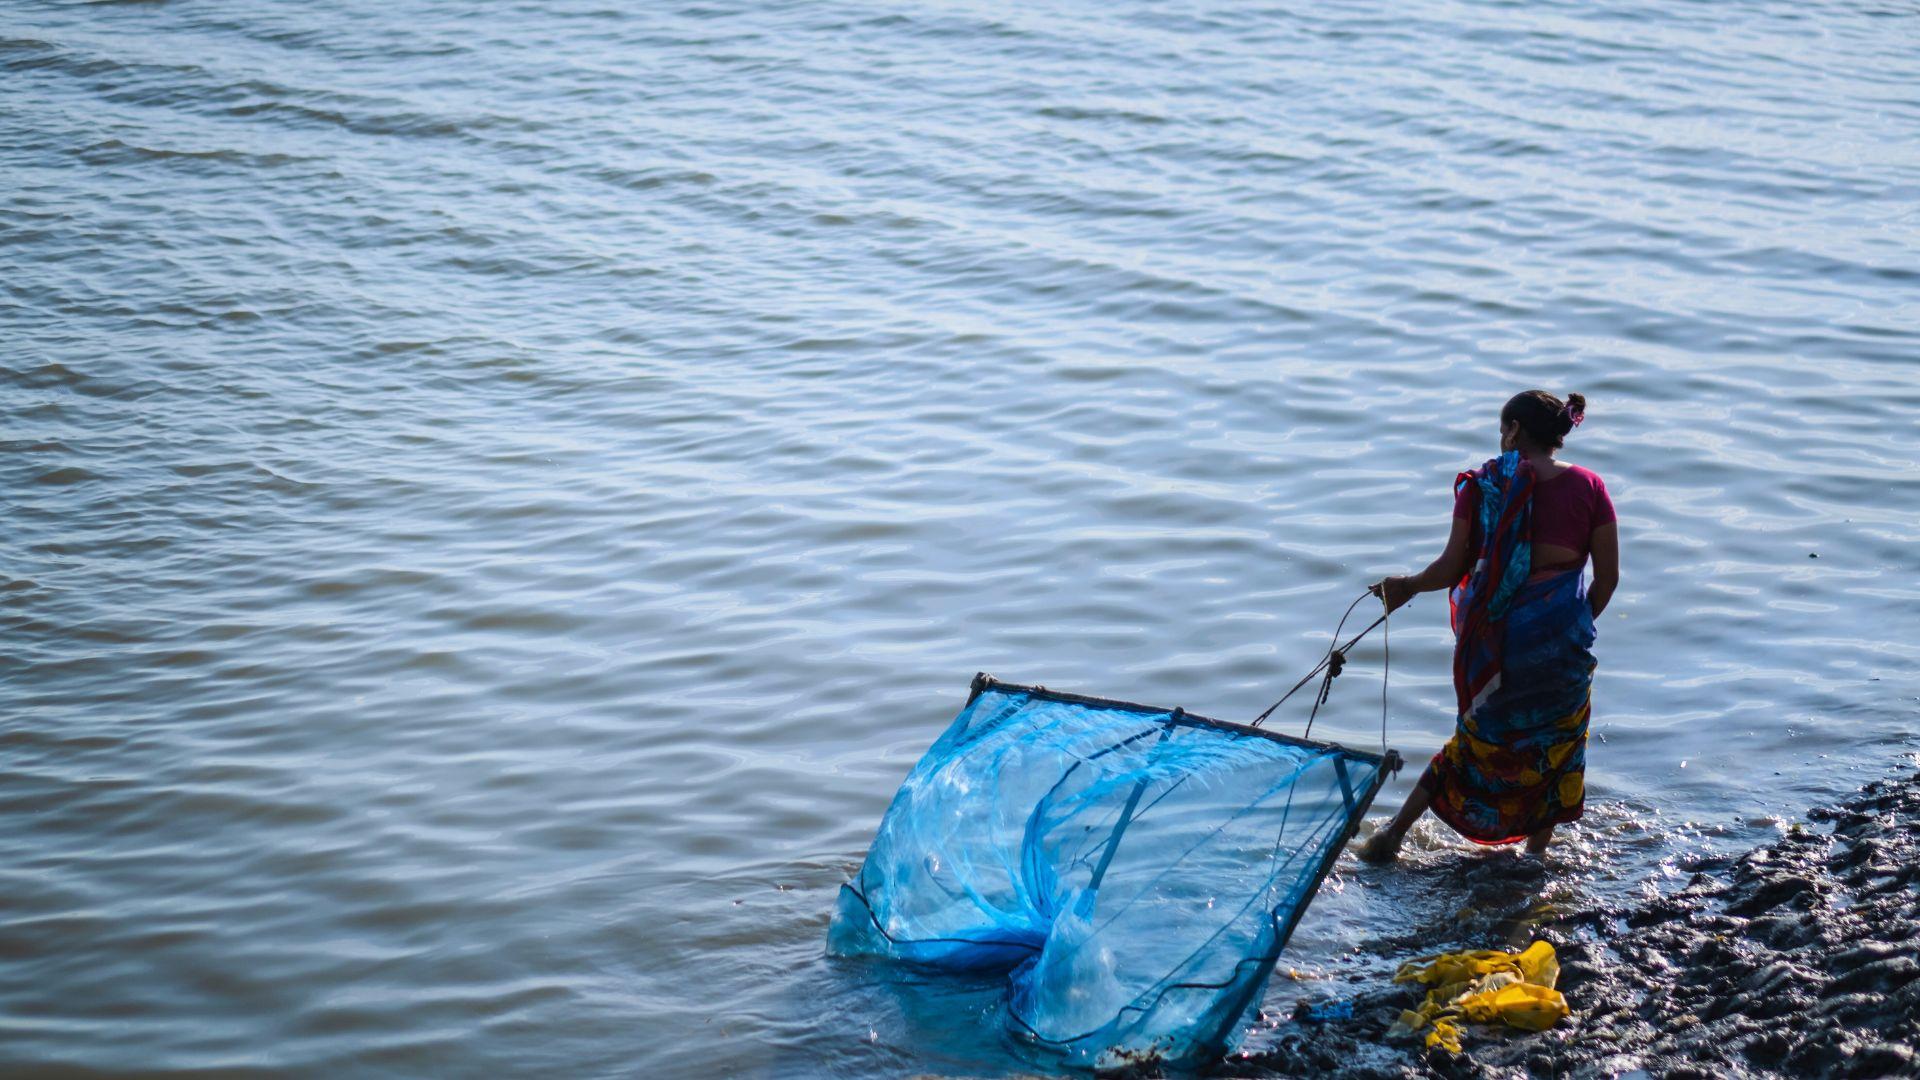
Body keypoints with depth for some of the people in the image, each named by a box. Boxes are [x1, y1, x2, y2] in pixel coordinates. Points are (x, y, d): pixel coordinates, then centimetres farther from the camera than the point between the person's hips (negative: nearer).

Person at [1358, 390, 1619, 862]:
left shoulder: (1483, 483, -2)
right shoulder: (1589, 487, 0)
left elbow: (1453, 567, -3)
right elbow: (1608, 577, 1)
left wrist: (1406, 586, 15)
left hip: (1492, 631, 1)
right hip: (1559, 639, -1)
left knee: (1479, 739, 19)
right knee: (1556, 746, 17)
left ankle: (1394, 832, 17)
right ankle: (1535, 854, 21)